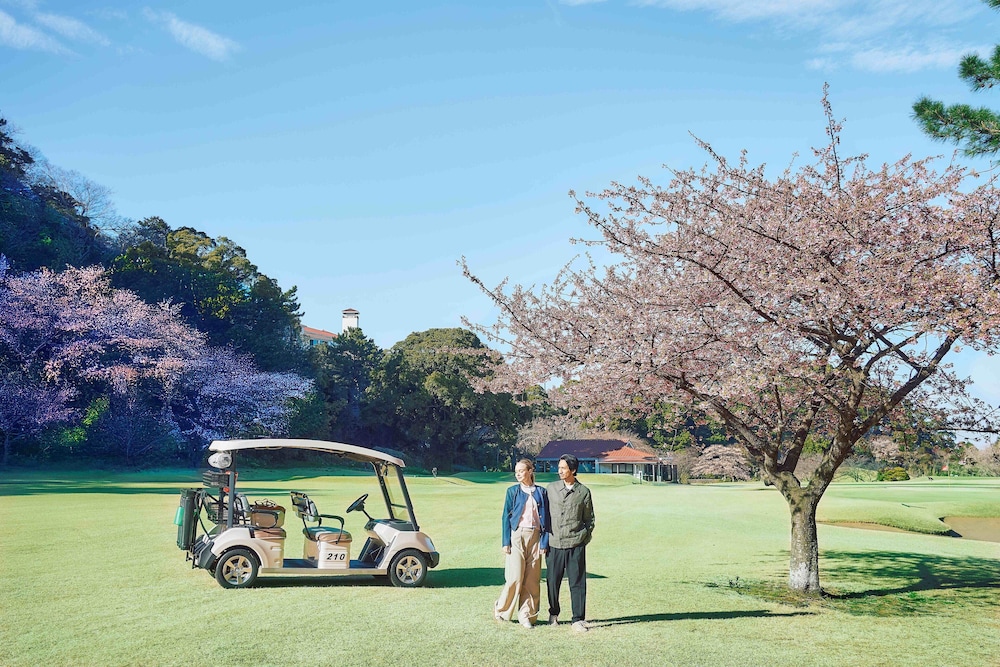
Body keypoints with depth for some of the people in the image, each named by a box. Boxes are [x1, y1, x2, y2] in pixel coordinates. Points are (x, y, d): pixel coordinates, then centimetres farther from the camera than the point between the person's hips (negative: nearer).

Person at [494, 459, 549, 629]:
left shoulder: (541, 492, 7)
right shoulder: (513, 491, 4)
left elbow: (545, 518, 7)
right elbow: (506, 517, 3)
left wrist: (544, 542, 0)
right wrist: (506, 542, -4)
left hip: (535, 537, 2)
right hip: (517, 536, -2)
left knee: (532, 580, 3)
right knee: (515, 577, -6)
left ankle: (526, 615, 15)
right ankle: (501, 610, 14)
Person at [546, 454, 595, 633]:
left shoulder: (584, 492, 3)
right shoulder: (551, 489, 6)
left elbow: (589, 518, 11)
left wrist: (585, 538, 3)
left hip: (576, 544, -1)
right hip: (554, 544, 1)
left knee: (577, 583, 1)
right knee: (553, 581, 7)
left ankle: (578, 619, 9)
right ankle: (553, 614, 27)